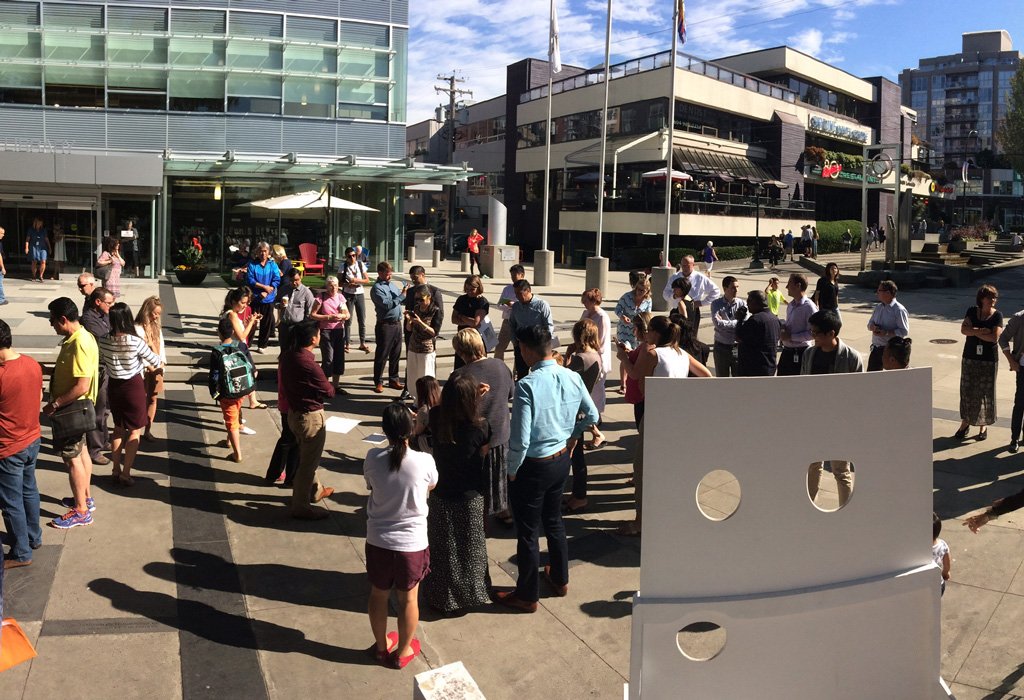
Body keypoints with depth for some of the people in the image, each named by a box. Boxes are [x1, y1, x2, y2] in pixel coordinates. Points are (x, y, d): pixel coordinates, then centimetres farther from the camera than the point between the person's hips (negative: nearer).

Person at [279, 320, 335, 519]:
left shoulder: (287, 355, -4)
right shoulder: (308, 364, -29)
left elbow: (283, 380, 12)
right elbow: (329, 391, -16)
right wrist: (329, 387, 3)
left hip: (293, 412, 9)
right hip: (310, 417, -9)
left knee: (307, 456, 26)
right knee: (308, 462, 6)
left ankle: (315, 491, 45)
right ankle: (300, 507, 18)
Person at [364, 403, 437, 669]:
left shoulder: (373, 458, -15)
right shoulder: (425, 461, -19)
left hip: (378, 540, 2)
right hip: (412, 542, -2)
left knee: (378, 594, 22)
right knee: (408, 598, 18)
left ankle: (381, 645, 40)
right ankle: (403, 651, 33)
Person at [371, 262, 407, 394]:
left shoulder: (392, 284, 12)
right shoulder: (377, 288, -11)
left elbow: (401, 301, 17)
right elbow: (388, 304, -21)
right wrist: (402, 295, -17)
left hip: (397, 323, 7)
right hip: (385, 325, -7)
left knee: (396, 354, 15)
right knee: (382, 355, 1)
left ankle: (393, 380, 27)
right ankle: (378, 382, 10)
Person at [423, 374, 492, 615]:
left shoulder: (436, 418, -17)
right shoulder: (480, 426, -24)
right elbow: (483, 455, -4)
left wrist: (466, 395, 2)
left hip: (440, 494, 2)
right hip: (470, 496, -1)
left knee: (443, 547, 18)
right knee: (469, 547, 20)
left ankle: (441, 597, 32)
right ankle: (471, 592, 37)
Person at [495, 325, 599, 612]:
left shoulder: (527, 385, -26)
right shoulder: (573, 378, -6)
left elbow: (520, 440, -27)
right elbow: (592, 416, 8)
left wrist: (511, 470, -11)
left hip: (533, 466, -7)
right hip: (562, 459, 7)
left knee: (527, 531, 10)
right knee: (554, 521, 26)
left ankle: (527, 596, 26)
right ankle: (559, 579, 44)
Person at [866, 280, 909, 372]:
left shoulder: (899, 310, -14)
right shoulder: (878, 307, 10)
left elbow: (904, 331, -18)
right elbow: (870, 323, 15)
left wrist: (886, 333, -25)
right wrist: (873, 327, -9)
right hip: (876, 349, 7)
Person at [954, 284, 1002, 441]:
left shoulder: (997, 315, -5)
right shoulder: (972, 311, 3)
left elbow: (995, 337, -16)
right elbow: (964, 329, -11)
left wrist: (974, 331, -11)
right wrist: (982, 331, -21)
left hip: (989, 360, -2)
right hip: (970, 359, 2)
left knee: (986, 393, 4)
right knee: (967, 391, 5)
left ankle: (984, 426, 16)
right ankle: (965, 423, 16)